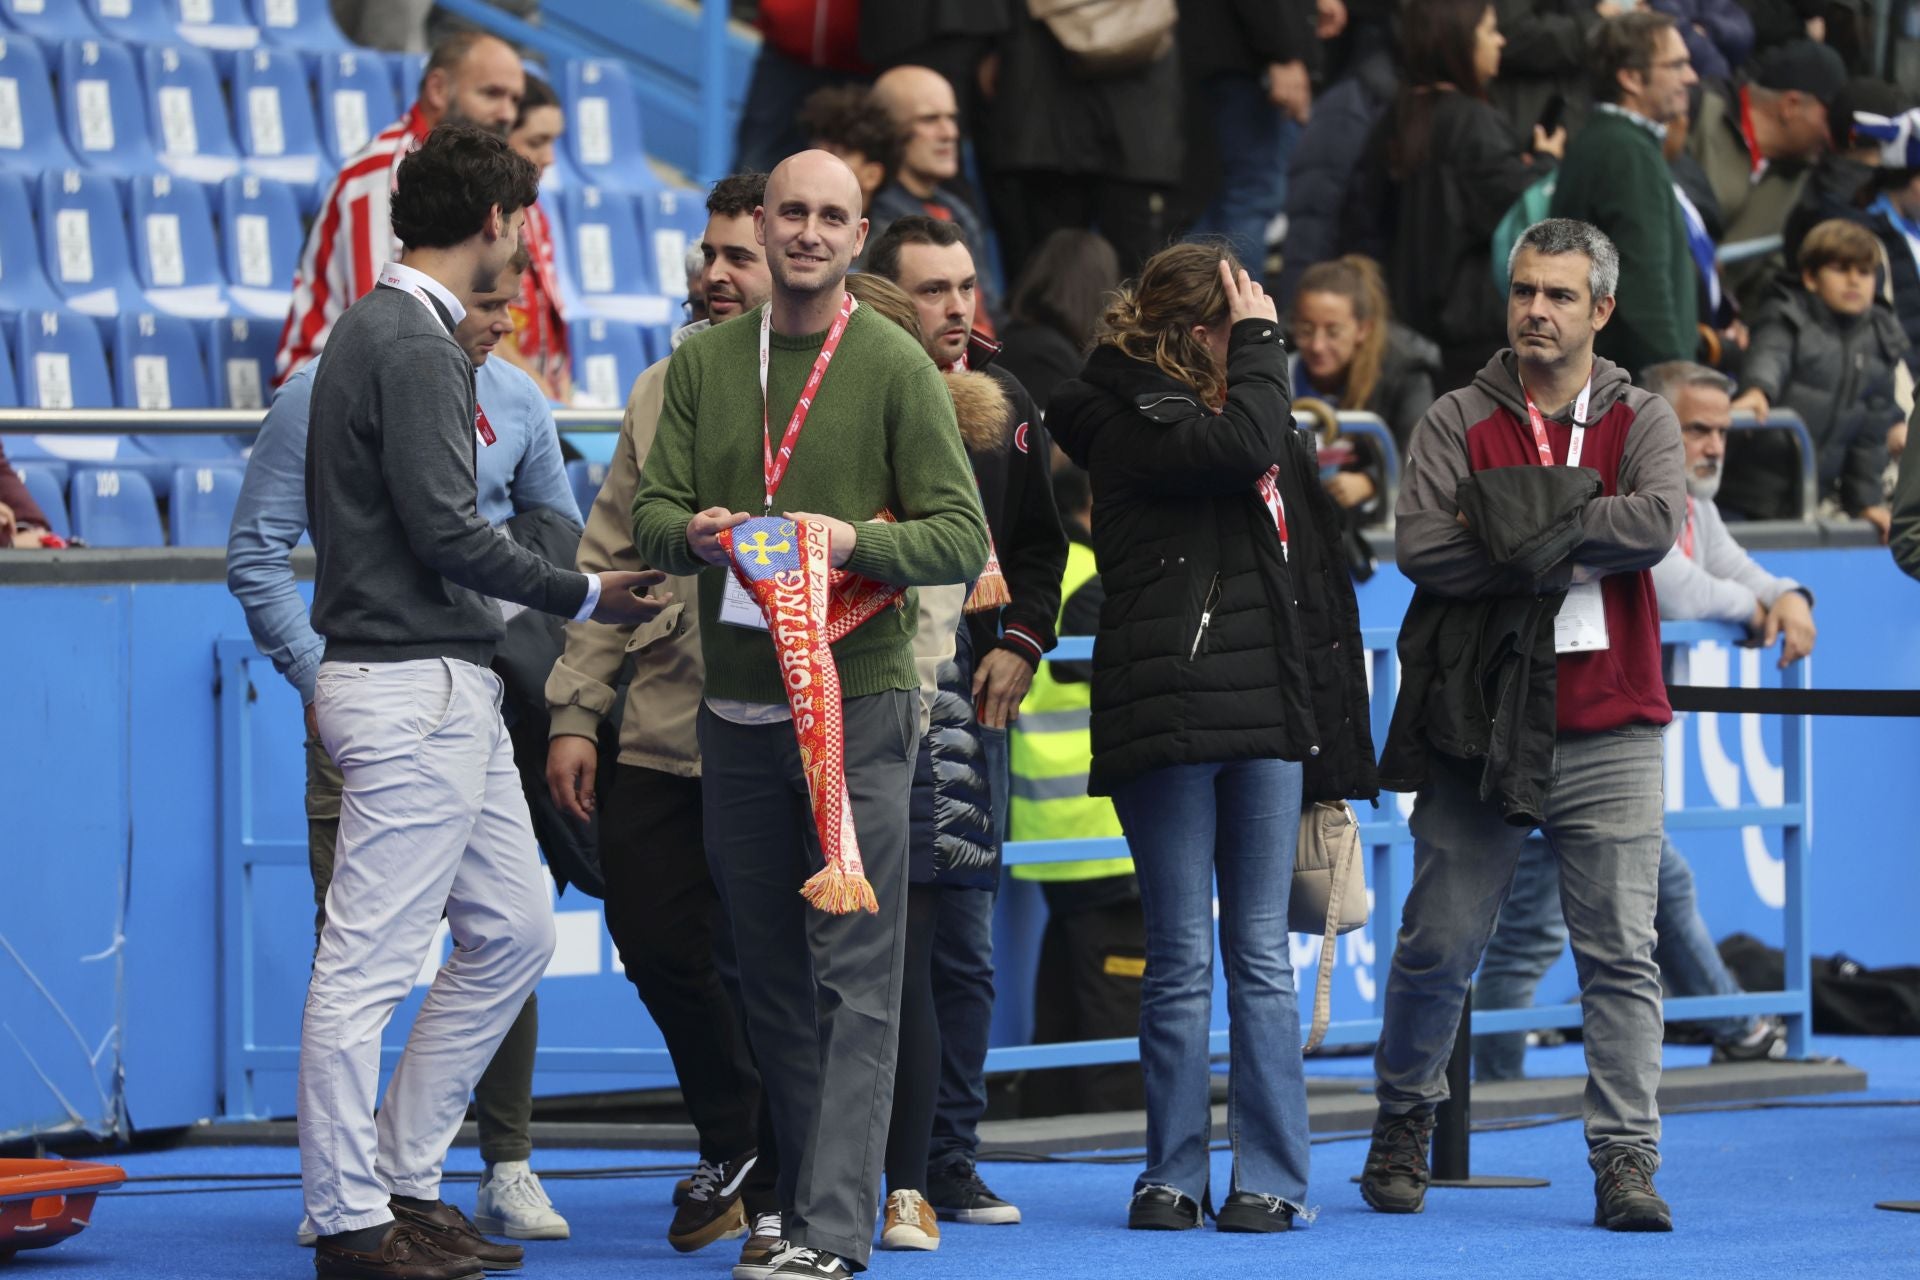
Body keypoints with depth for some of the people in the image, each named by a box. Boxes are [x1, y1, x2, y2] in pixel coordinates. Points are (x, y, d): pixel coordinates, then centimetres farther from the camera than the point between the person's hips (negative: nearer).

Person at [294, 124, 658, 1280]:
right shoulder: (416, 346, -14)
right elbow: (445, 529, -20)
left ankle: (405, 1180, 17)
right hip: (415, 688, -11)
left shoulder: (379, 330, 18)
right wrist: (582, 597, -11)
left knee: (514, 931, 13)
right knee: (371, 958, -6)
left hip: (448, 690, 11)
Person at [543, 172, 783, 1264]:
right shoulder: (664, 392, 12)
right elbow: (610, 557, 15)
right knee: (658, 944, 9)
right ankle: (736, 1149, 31)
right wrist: (577, 711, 9)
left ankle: (779, 1194, 14)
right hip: (660, 732, 6)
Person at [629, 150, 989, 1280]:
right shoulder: (705, 361, 11)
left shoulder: (897, 366, -1)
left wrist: (858, 540, -21)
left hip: (858, 700, -4)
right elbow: (653, 514, 10)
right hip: (737, 707, 4)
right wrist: (697, 534, -13)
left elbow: (963, 538, -4)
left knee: (855, 979, -8)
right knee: (772, 976, 8)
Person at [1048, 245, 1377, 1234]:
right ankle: (1172, 1176, 6)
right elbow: (1240, 448, -23)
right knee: (1181, 957, -2)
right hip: (1168, 711, -6)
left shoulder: (1237, 405, 18)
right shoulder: (1130, 421, -4)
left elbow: (1309, 557, 23)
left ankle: (1270, 1177, 5)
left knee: (1262, 956, 4)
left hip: (1266, 708, 6)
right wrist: (1261, 342, -7)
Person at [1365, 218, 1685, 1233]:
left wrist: (1516, 534, -14)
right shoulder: (1459, 422, 6)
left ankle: (1626, 1159, -2)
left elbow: (1658, 522, -13)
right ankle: (1403, 1126, 23)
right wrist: (1568, 551, -13)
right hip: (1478, 720, 0)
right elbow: (1420, 545, -10)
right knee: (1437, 944, 4)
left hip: (1606, 729, 0)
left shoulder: (1641, 421, 8)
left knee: (1621, 953, -3)